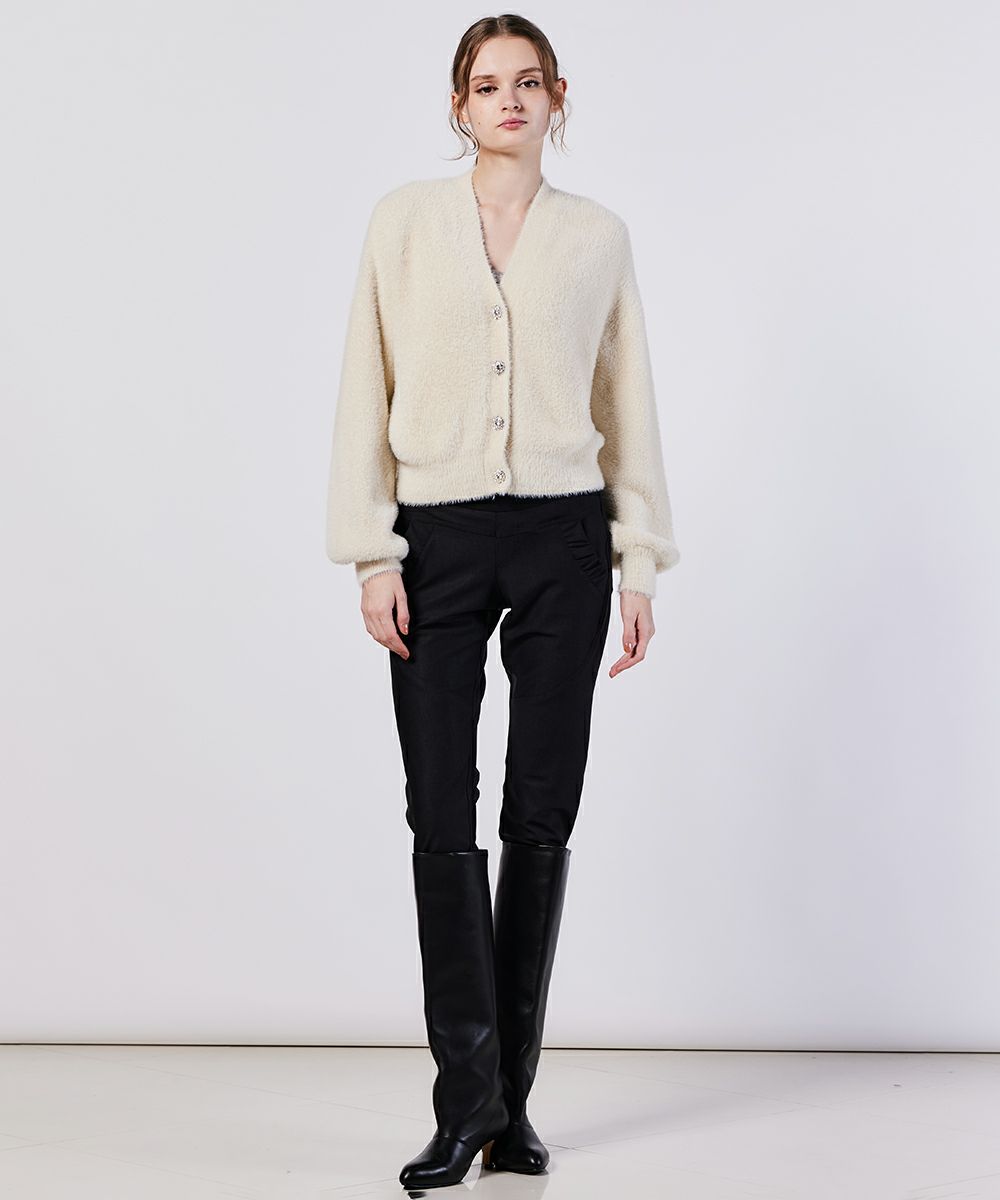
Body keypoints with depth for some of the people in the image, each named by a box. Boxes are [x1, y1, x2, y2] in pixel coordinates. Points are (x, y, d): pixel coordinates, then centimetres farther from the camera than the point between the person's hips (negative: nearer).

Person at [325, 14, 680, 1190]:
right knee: (442, 816, -4)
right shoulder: (405, 221, 4)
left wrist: (641, 563, 5)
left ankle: (508, 1100, 15)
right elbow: (366, 392, 2)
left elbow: (628, 404, 9)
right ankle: (468, 1098, 3)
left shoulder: (597, 235, 7)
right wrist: (372, 553, -5)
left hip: (562, 539, 1)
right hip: (439, 540, -1)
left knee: (542, 817, 3)